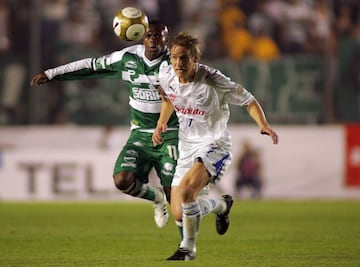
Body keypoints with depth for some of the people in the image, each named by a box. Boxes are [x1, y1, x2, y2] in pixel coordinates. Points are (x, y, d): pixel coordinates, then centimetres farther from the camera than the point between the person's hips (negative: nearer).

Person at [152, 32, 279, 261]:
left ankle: (188, 248, -10)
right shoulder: (166, 76, -6)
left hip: (214, 145, -6)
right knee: (179, 214, 2)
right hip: (187, 147, 6)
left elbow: (249, 100, -10)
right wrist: (162, 123, 7)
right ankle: (222, 205, 34)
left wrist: (264, 125, -25)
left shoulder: (212, 81, -21)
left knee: (187, 189, -31)